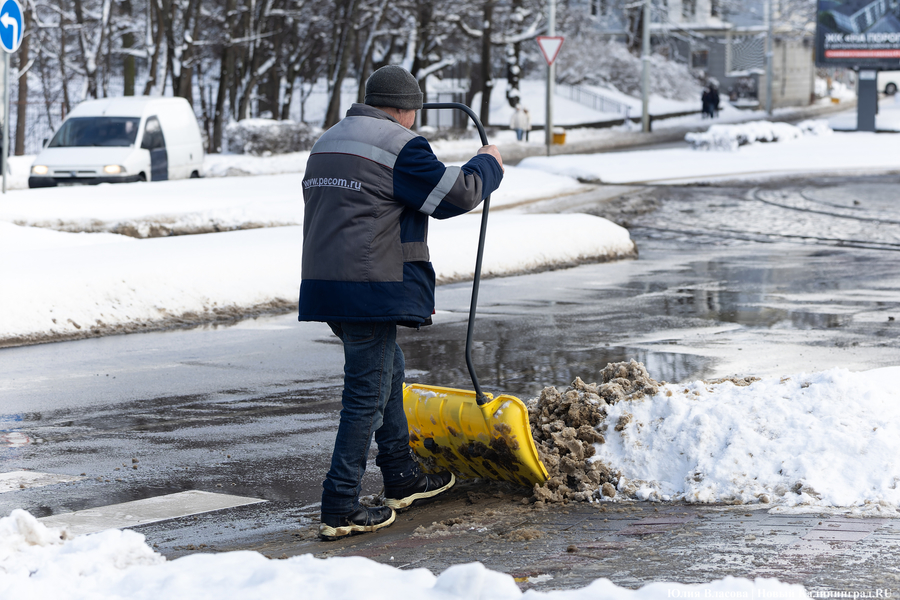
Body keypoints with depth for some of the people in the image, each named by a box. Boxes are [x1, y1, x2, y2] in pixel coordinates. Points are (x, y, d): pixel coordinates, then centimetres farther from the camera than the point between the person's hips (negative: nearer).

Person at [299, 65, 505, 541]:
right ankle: (340, 510, -6)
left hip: (325, 284, 9)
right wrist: (488, 164, 12)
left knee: (388, 371, 24)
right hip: (372, 288, -9)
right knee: (368, 395, -5)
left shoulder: (326, 145, 18)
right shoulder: (400, 146, -10)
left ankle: (401, 478, 33)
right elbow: (456, 194, -6)